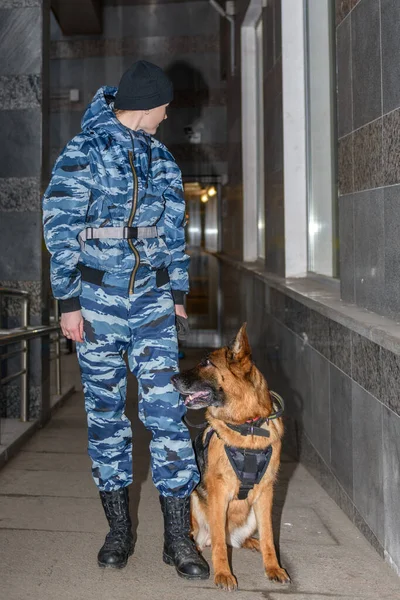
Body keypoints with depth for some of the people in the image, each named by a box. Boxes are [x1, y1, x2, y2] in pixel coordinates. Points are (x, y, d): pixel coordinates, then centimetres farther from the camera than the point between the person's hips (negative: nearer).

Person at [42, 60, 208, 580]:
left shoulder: (161, 159, 13)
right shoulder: (82, 152, -2)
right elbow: (60, 229, -6)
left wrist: (177, 294, 14)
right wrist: (68, 302, -10)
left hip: (152, 302, 3)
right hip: (97, 301, -3)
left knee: (166, 409, -3)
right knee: (105, 413, 6)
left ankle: (178, 536, 4)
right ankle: (119, 528, 18)